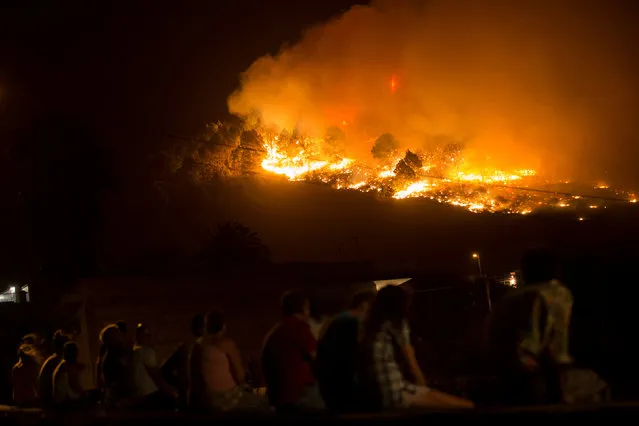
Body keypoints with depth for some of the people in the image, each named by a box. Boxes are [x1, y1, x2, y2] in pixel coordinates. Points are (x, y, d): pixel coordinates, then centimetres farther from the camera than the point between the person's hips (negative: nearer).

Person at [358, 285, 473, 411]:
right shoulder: (397, 323, 0)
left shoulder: (373, 327, 22)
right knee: (467, 406, -7)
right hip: (396, 393, -9)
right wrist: (424, 388, 17)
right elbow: (412, 365, 0)